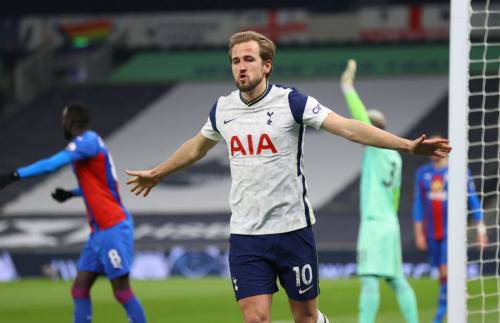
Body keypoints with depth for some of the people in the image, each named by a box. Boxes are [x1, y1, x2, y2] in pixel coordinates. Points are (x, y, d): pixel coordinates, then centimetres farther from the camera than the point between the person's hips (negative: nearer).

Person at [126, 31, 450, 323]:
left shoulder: (291, 102, -9)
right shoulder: (223, 108, 5)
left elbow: (348, 127, -17)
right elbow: (197, 146, 26)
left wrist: (408, 145, -27)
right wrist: (156, 173, 40)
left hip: (292, 228, -3)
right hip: (245, 235, 3)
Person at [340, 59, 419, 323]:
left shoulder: (377, 148, -7)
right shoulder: (394, 156, 15)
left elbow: (360, 118, -15)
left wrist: (348, 88, -9)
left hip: (374, 223, -9)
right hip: (389, 223, 9)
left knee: (369, 281, -13)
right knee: (397, 281, 12)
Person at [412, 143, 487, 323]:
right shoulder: (422, 173, 7)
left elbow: (473, 201, 0)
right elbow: (418, 205, 10)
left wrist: (481, 229, -2)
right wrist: (418, 233, 5)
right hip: (432, 234, 4)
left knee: (446, 271, -15)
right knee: (442, 273, 8)